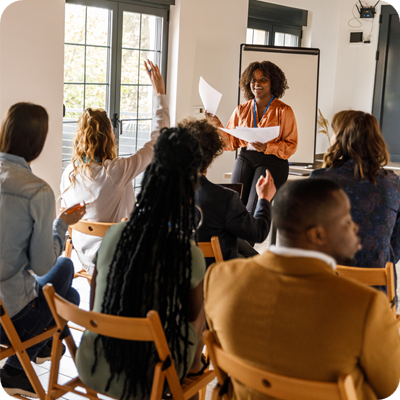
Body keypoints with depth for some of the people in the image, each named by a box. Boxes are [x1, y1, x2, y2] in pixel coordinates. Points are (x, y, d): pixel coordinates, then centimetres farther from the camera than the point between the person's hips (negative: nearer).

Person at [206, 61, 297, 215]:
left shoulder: (284, 111, 2)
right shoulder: (241, 110, 13)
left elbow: (291, 146, -2)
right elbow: (231, 142, 13)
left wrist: (267, 147, -17)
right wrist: (218, 126, -3)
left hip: (272, 163, -3)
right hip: (244, 160, 4)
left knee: (255, 212, -14)